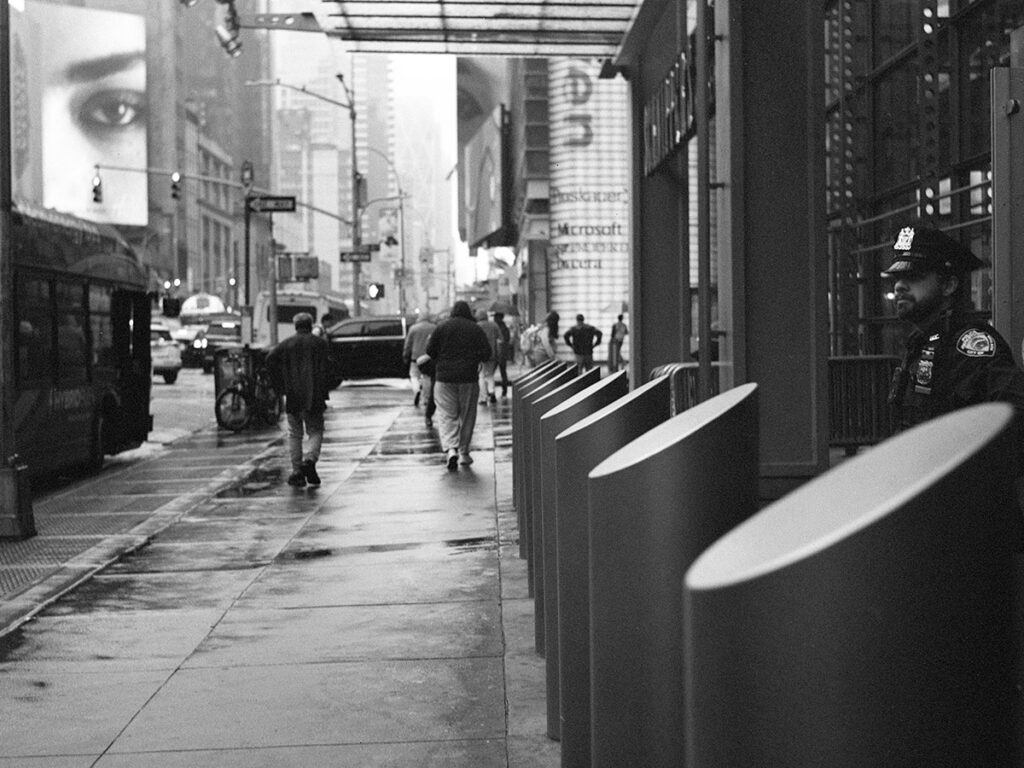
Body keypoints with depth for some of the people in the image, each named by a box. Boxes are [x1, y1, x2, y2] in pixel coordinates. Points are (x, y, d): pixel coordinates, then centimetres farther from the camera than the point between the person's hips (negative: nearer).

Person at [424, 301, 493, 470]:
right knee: (467, 415, 11)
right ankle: (464, 453, 15)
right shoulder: (476, 329, 2)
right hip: (469, 378, 1)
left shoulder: (441, 328, 1)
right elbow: (487, 353, -2)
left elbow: (430, 351, -1)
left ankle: (450, 449, -20)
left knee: (447, 415, 0)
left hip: (444, 377, 0)